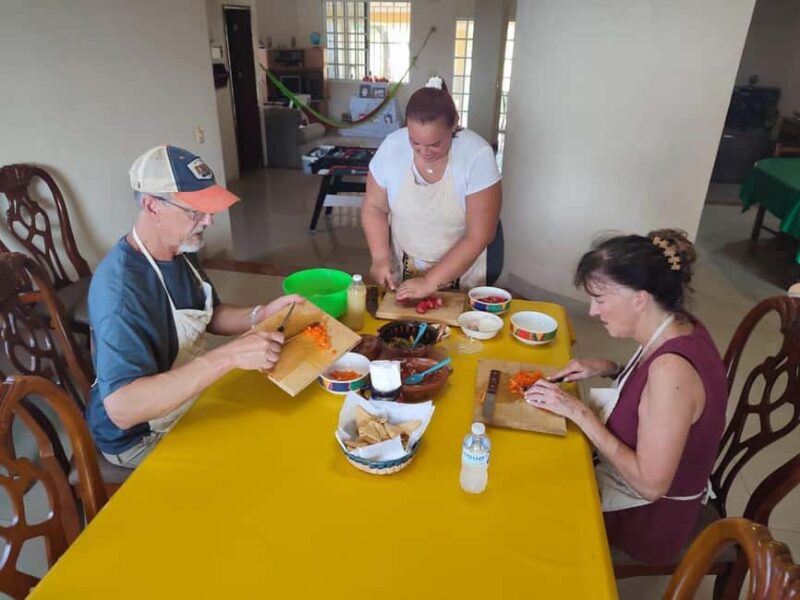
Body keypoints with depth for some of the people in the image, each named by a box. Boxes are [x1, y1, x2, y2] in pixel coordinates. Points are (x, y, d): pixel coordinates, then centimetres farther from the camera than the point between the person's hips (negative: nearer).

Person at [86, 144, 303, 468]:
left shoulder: (181, 251, -5)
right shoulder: (121, 287, -33)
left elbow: (208, 316, 9)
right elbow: (122, 409, -40)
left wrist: (261, 314, -10)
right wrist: (229, 356, -45)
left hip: (190, 395, 8)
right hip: (141, 436, -8)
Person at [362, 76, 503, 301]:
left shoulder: (477, 155, -24)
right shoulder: (391, 147, -16)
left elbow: (478, 236, -24)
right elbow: (374, 208, -3)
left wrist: (430, 282, -27)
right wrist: (381, 257, -18)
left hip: (463, 267, -2)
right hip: (403, 267, 3)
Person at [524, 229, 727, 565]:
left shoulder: (672, 368, -34)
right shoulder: (676, 326, -8)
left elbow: (650, 484, -30)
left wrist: (579, 412, -26)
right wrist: (608, 369, -4)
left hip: (651, 516, -7)